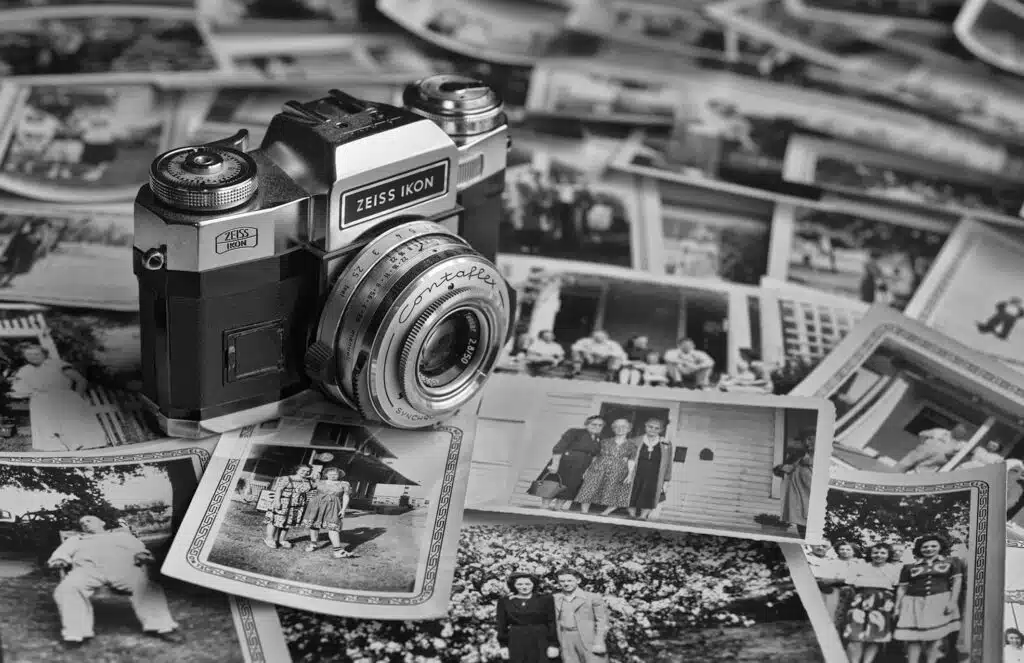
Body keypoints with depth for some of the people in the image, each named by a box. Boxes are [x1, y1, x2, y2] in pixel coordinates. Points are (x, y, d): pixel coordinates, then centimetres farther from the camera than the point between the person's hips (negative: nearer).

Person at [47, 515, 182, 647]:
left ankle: (160, 626, -38)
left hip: (124, 565, 0)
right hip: (87, 567, 0)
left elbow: (139, 548, 23)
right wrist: (58, 560, -2)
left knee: (147, 586, -32)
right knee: (67, 589, -35)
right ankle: (76, 633, -38)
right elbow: (62, 552, 24)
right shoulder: (75, 540, 41)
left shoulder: (123, 535, 38)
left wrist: (143, 555, -3)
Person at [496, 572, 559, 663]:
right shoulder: (505, 601, 7)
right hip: (516, 645, 1)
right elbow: (502, 626, 7)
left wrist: (553, 645, -6)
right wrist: (503, 646, 0)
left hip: (541, 643, -1)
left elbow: (552, 623, 0)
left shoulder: (546, 599, 3)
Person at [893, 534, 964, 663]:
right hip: (914, 604, 2)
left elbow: (957, 581, 3)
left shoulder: (951, 562, 10)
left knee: (935, 637, -9)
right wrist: (897, 608, 4)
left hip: (940, 602, -2)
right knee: (913, 638, -6)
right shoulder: (909, 567, 13)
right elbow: (902, 588, 13)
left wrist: (953, 601, -10)